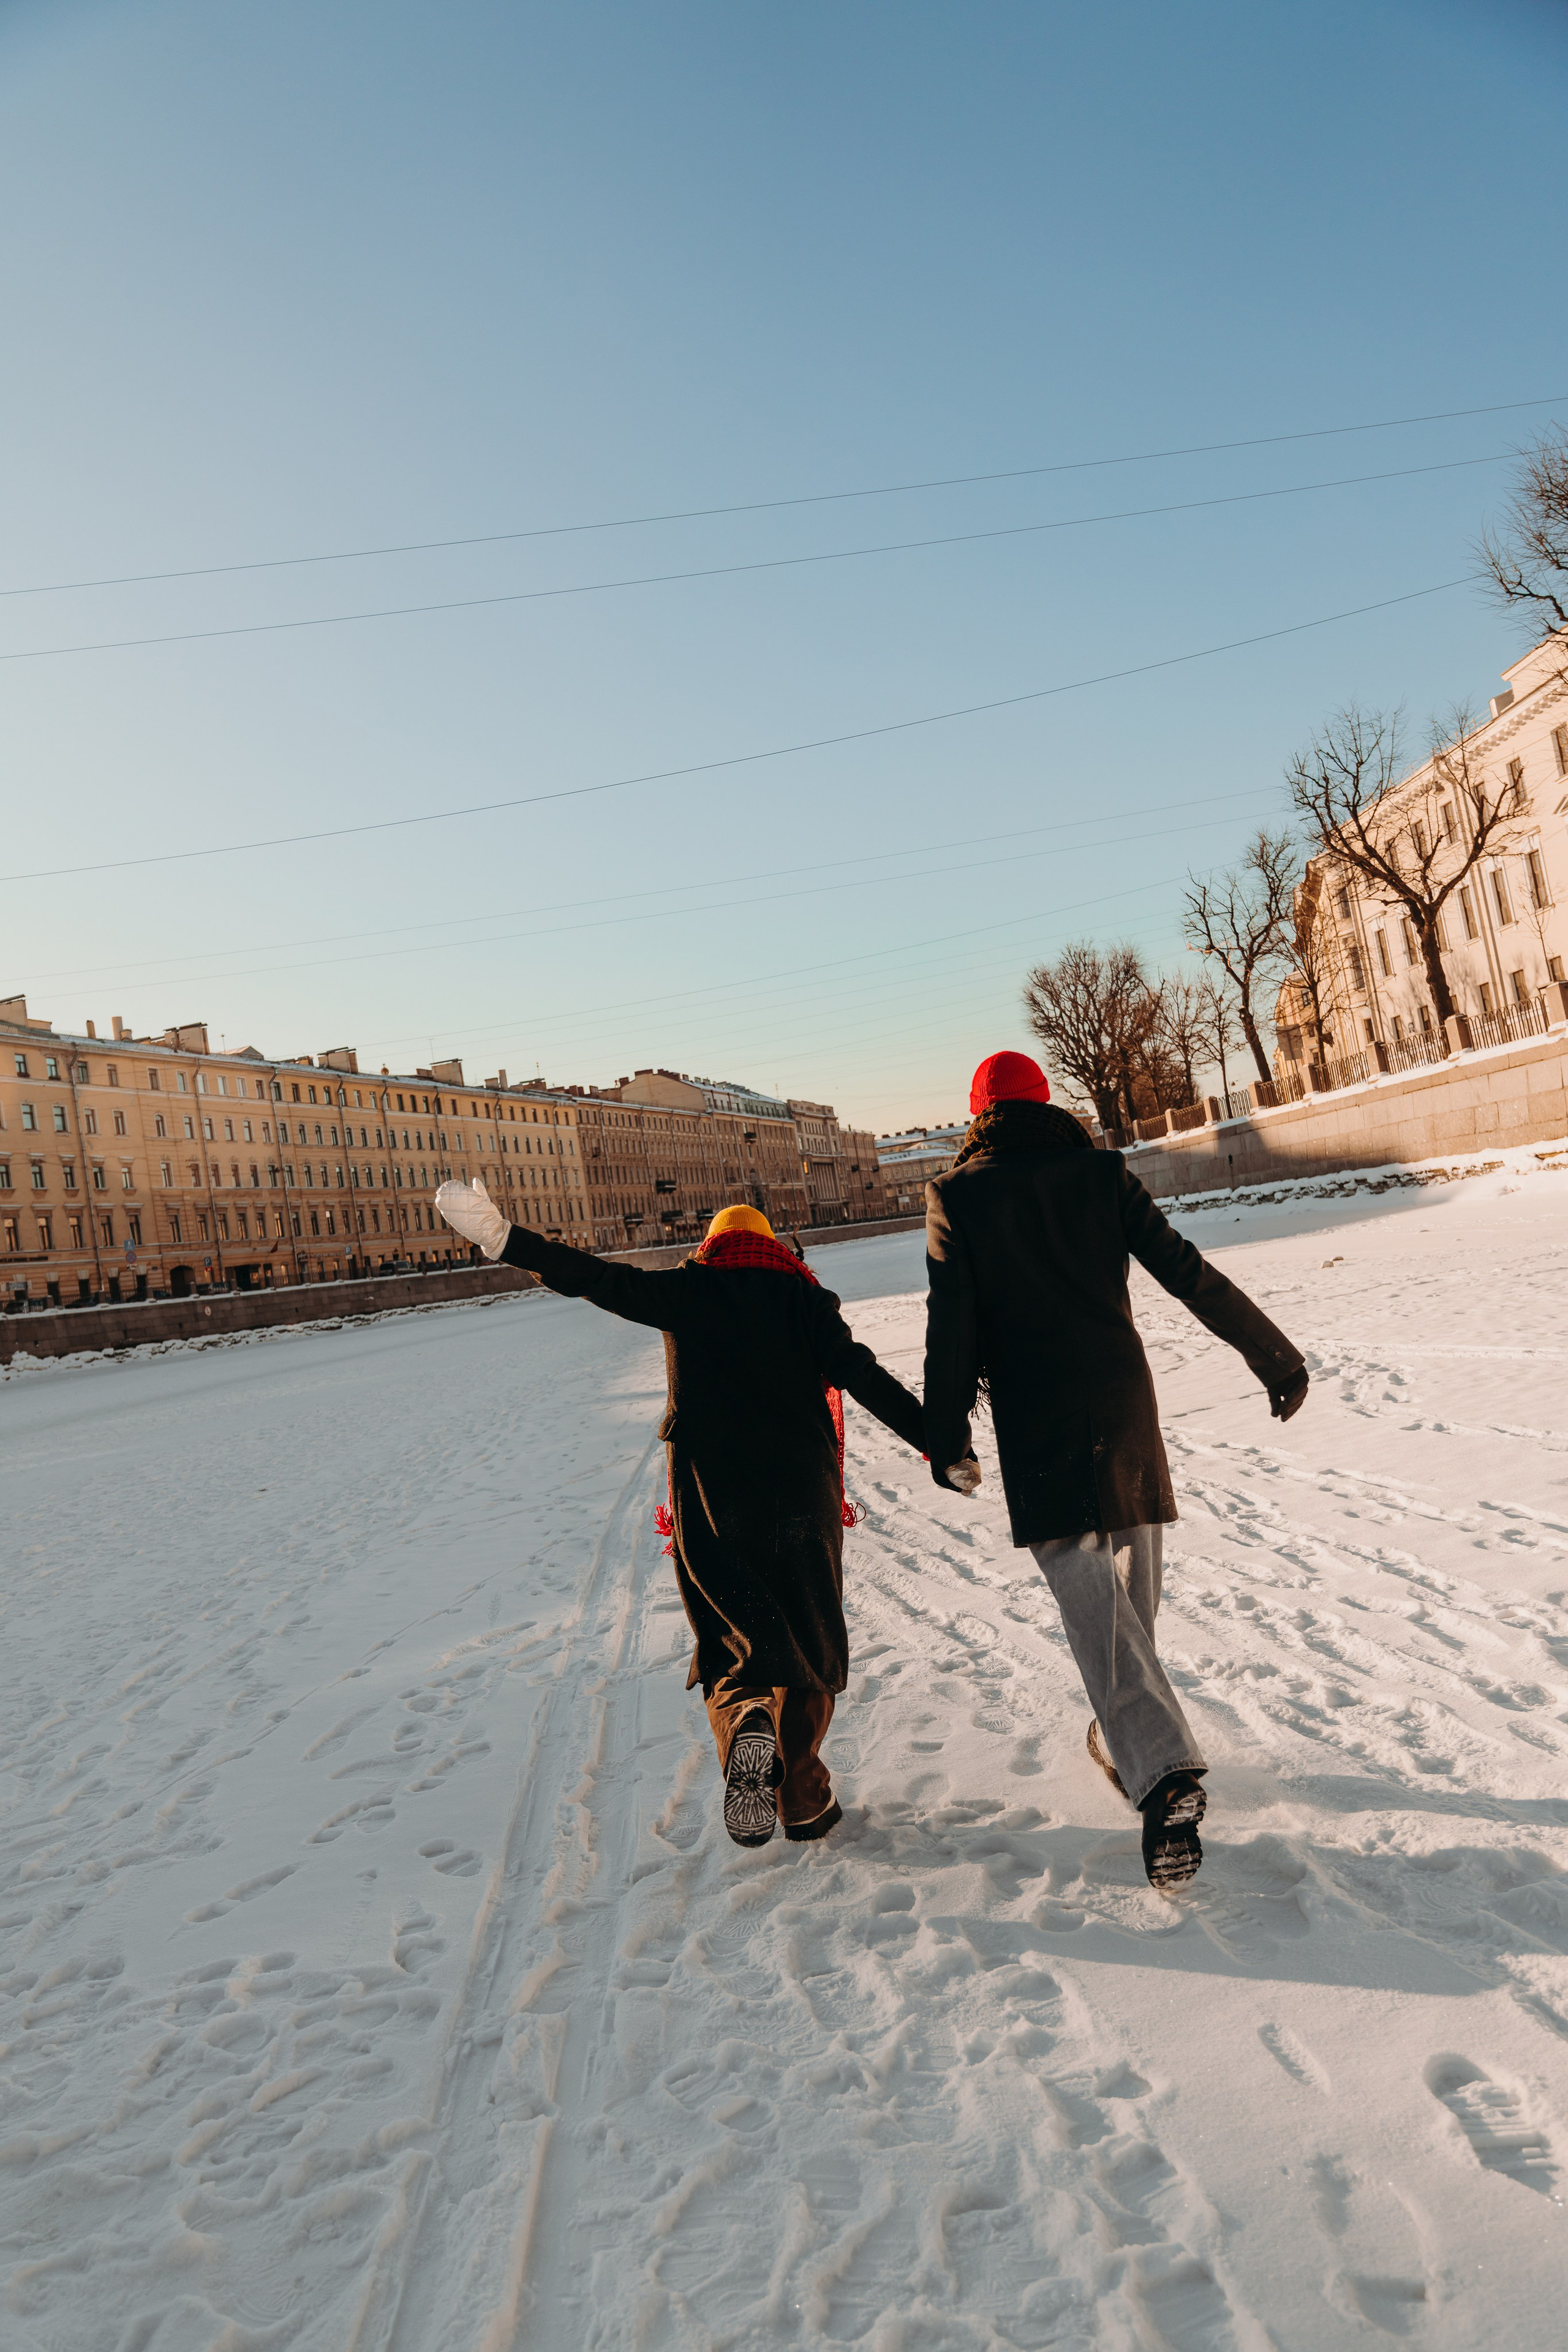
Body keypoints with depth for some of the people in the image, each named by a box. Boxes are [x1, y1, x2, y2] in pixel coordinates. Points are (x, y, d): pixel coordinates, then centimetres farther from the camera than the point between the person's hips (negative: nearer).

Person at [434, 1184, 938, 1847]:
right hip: (801, 1488, 1)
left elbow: (602, 1280, -7)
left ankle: (744, 1724, -22)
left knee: (734, 1637, 10)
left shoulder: (689, 1290, 5)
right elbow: (862, 1375, -4)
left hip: (708, 1489, 0)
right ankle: (802, 1798, 14)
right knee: (808, 1640, 14)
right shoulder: (804, 1294, 6)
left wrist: (503, 1238, -11)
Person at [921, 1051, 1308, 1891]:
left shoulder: (957, 1195, -1)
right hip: (1123, 1404, 3)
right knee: (1131, 1579, 18)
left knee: (1087, 1590, -6)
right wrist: (1274, 1353, 7)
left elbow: (952, 1324, -5)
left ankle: (1162, 1768, -20)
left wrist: (944, 1435, 2)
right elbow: (1186, 1273, 0)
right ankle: (1124, 1735, 34)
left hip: (1034, 1420, -3)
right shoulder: (1101, 1171, 4)